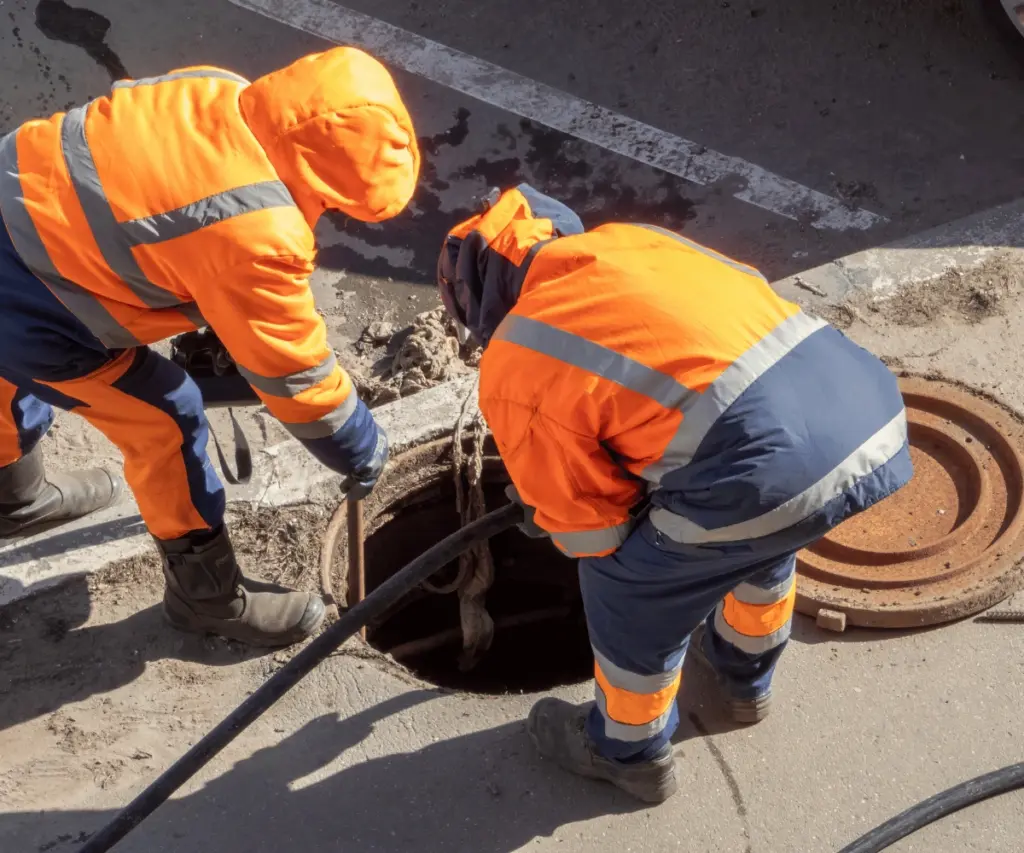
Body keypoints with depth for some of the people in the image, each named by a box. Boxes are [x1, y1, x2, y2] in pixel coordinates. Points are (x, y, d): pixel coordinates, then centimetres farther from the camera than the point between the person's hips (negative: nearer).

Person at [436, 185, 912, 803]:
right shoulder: (633, 241, 21)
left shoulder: (515, 369, 3)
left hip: (768, 469, -7)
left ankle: (629, 751, 44)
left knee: (630, 591, 21)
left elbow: (586, 526, 9)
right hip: (873, 409, 7)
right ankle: (745, 676, 62)